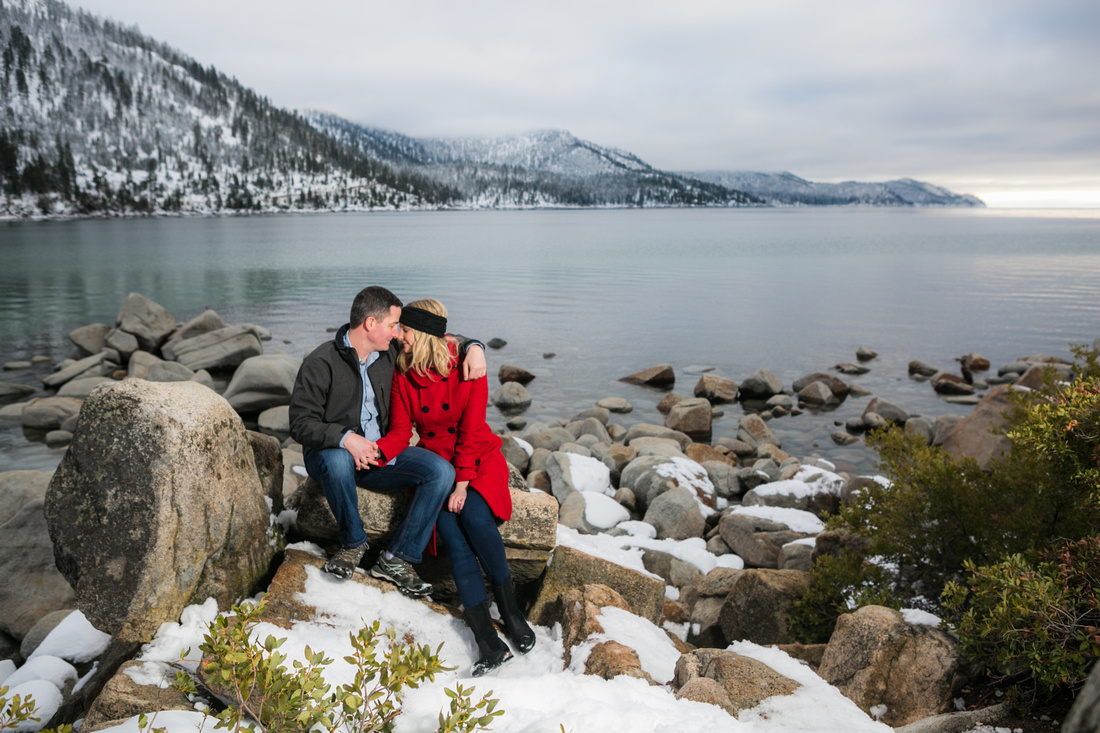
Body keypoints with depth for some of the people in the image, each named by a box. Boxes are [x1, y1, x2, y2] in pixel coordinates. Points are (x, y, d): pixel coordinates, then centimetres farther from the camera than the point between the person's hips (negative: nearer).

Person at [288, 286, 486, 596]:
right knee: (337, 461, -41)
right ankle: (354, 543, -14)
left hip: (381, 454, 4)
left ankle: (396, 559, -16)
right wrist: (345, 438, -33)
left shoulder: (390, 351, 2)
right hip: (332, 452, -4)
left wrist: (473, 346, -7)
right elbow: (301, 424, -15)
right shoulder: (321, 363, -13)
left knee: (442, 471, -19)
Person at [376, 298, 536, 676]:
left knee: (475, 518, -31)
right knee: (453, 536, -23)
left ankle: (510, 609, -10)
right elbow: (400, 432, -3)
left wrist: (462, 484, -20)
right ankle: (489, 642, -26)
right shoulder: (403, 375, 0)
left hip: (478, 460, -2)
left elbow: (471, 431, -14)